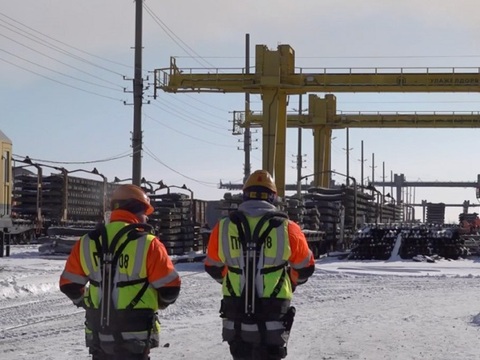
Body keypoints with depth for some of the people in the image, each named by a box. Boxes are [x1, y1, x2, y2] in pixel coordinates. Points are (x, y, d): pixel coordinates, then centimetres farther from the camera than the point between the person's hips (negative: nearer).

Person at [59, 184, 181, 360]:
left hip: (98, 330, 4)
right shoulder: (147, 244, -12)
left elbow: (69, 284, 7)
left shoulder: (87, 243, 2)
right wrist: (158, 303, 12)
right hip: (134, 332, -4)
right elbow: (169, 287, -10)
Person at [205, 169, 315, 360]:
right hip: (272, 320, -2)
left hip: (235, 318, 2)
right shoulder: (287, 228, -7)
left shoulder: (224, 227, -3)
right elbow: (305, 268, 6)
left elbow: (213, 268, 12)